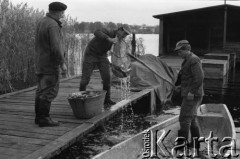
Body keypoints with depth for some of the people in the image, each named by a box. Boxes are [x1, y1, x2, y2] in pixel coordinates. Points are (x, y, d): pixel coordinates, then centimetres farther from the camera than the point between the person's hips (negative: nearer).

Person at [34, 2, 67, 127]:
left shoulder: (41, 23, 13)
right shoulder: (53, 25, -18)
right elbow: (56, 47, -24)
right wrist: (62, 63, -18)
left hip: (41, 63, 10)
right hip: (50, 64, -10)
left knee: (41, 90, 12)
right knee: (49, 92, -4)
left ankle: (39, 117, 17)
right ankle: (44, 119, 0)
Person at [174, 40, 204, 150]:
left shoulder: (193, 60, -15)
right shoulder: (188, 60, 16)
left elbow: (199, 77, -23)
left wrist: (192, 91, -22)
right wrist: (182, 86, 14)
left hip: (192, 95, -10)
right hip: (189, 94, 10)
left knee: (184, 118, -6)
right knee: (191, 119, 15)